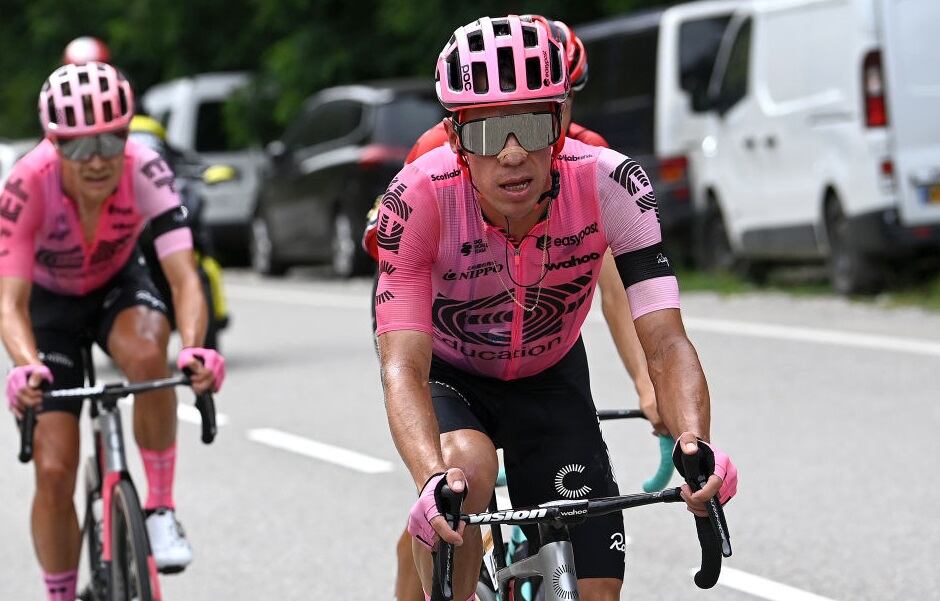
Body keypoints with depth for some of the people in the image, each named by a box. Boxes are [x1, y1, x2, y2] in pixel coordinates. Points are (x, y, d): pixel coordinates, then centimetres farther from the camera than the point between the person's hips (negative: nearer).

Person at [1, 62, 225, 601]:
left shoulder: (145, 171, -30)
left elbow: (184, 275, -36)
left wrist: (195, 349, -56)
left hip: (118, 287, 0)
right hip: (52, 302, 0)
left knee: (146, 355, -36)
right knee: (55, 470, -9)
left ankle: (161, 510, -19)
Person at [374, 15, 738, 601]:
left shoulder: (609, 185, -30)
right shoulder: (419, 199, -33)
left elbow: (666, 344, -31)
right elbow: (404, 366, -37)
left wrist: (694, 444, -52)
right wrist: (433, 479, -56)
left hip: (550, 381, 2)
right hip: (449, 376, -2)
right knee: (466, 466, -36)